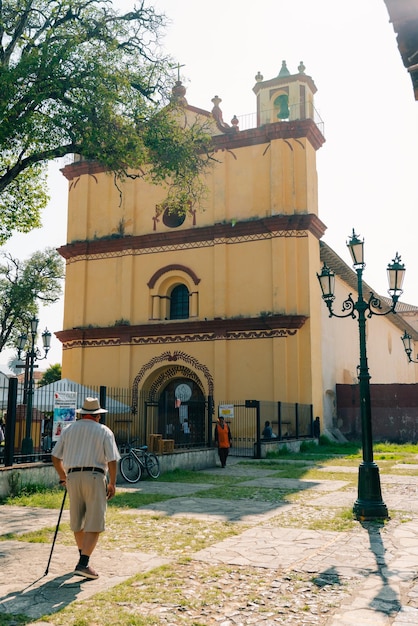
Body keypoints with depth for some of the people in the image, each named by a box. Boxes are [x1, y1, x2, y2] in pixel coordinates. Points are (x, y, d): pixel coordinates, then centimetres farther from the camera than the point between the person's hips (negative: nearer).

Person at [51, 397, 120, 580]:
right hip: (94, 477, -4)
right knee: (94, 525, -1)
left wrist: (63, 476, 25)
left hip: (73, 477, 4)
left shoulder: (69, 429, 12)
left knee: (77, 522, 18)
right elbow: (112, 461, -4)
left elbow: (56, 457, 11)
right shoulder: (104, 431, 3)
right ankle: (83, 564, -10)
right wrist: (112, 483, 6)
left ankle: (83, 556, 33)